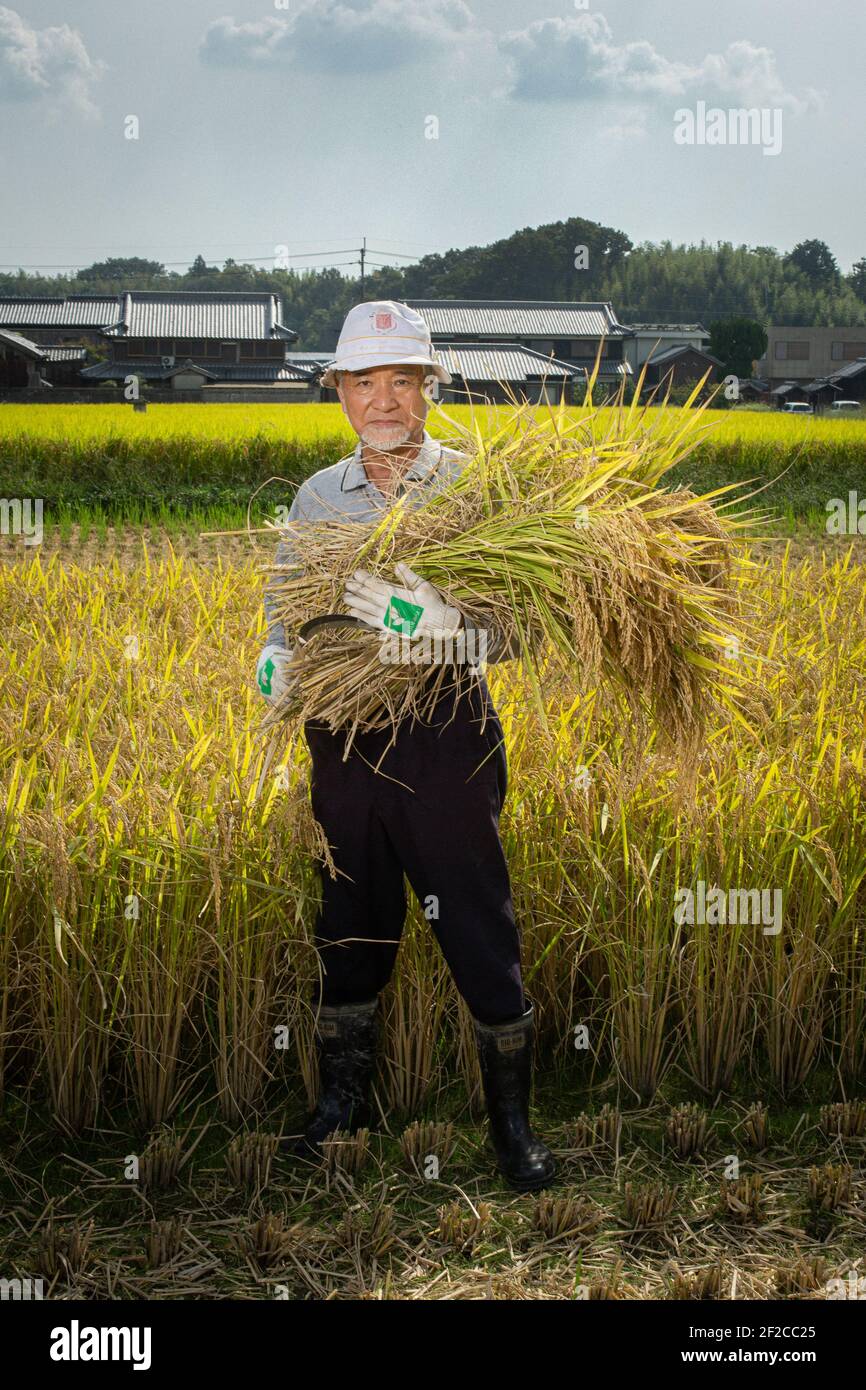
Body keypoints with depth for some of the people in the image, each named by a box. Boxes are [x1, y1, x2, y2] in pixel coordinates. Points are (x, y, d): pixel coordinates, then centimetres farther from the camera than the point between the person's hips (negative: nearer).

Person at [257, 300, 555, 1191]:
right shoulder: (317, 497, 7)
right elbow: (286, 602, 13)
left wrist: (443, 626, -30)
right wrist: (277, 658, -9)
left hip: (446, 737, -3)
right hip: (344, 740, 4)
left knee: (479, 930, 0)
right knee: (350, 926, 15)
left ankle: (511, 1117, 18)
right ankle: (343, 1098, 34)